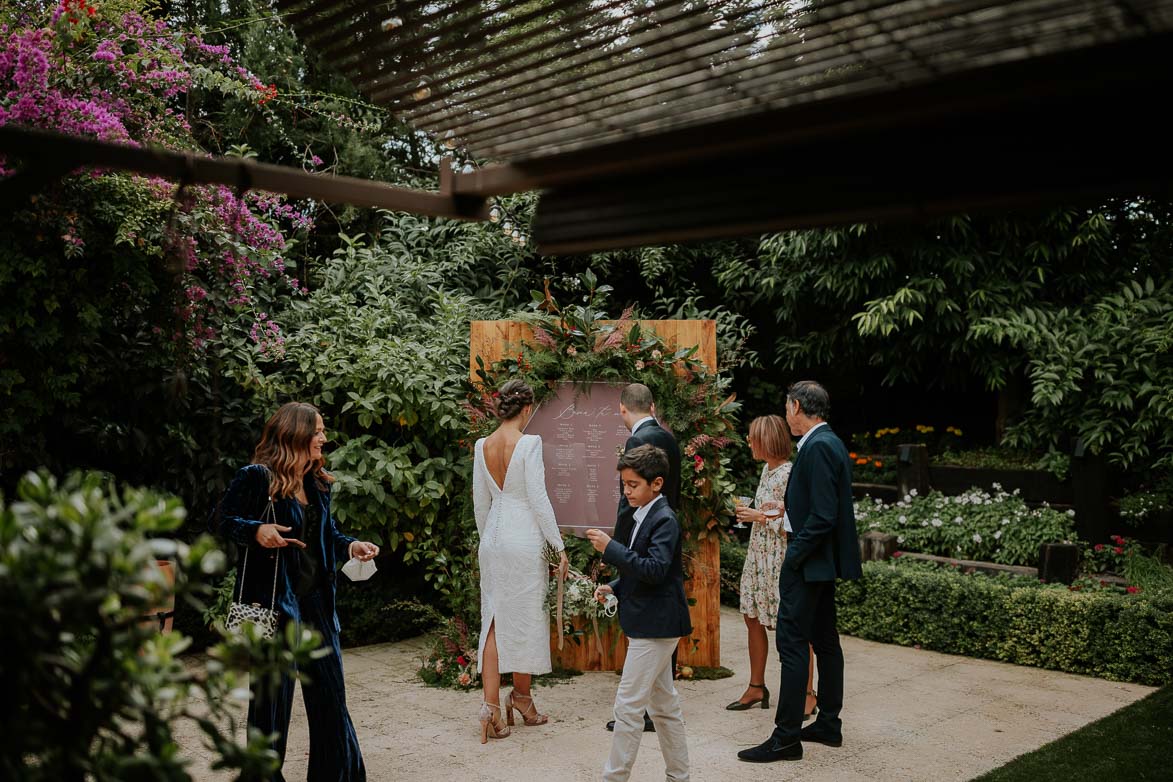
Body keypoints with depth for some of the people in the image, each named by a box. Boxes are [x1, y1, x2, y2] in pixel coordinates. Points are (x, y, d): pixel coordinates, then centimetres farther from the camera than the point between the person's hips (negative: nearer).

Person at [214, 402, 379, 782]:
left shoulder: (317, 483, 12)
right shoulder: (256, 478, -11)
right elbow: (221, 521, -9)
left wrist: (351, 546, 2)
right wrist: (256, 531, -26)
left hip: (315, 597, 7)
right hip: (272, 597, -7)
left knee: (329, 686, 10)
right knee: (273, 692, 3)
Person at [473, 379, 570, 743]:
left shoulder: (482, 446, 4)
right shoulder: (529, 443, -13)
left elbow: (480, 502, 11)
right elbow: (538, 499, -14)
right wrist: (559, 546, -7)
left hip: (492, 540, 5)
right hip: (525, 540, -5)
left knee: (494, 620, 7)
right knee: (526, 619, 9)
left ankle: (491, 706, 2)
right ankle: (522, 696, 23)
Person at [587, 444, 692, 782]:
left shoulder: (664, 520, -16)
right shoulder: (645, 516, 12)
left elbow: (654, 570, -27)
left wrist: (611, 548, -27)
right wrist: (615, 588, 8)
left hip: (655, 626, -10)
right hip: (651, 624, 10)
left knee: (628, 704, -5)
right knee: (663, 704, 16)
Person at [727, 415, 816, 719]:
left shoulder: (789, 474, -18)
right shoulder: (767, 469, 10)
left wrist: (760, 516, -17)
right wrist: (750, 512, 4)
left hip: (781, 557, -9)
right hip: (758, 554, 9)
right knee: (753, 618, 13)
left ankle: (808, 693, 10)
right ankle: (756, 687, 24)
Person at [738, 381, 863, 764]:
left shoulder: (818, 447, -19)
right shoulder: (830, 442, 13)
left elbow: (823, 515, -23)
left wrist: (794, 558, -17)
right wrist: (789, 517, 13)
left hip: (809, 560, -11)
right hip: (824, 559, 11)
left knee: (792, 642, -6)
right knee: (825, 641, 15)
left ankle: (786, 737, -2)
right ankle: (828, 725, 25)